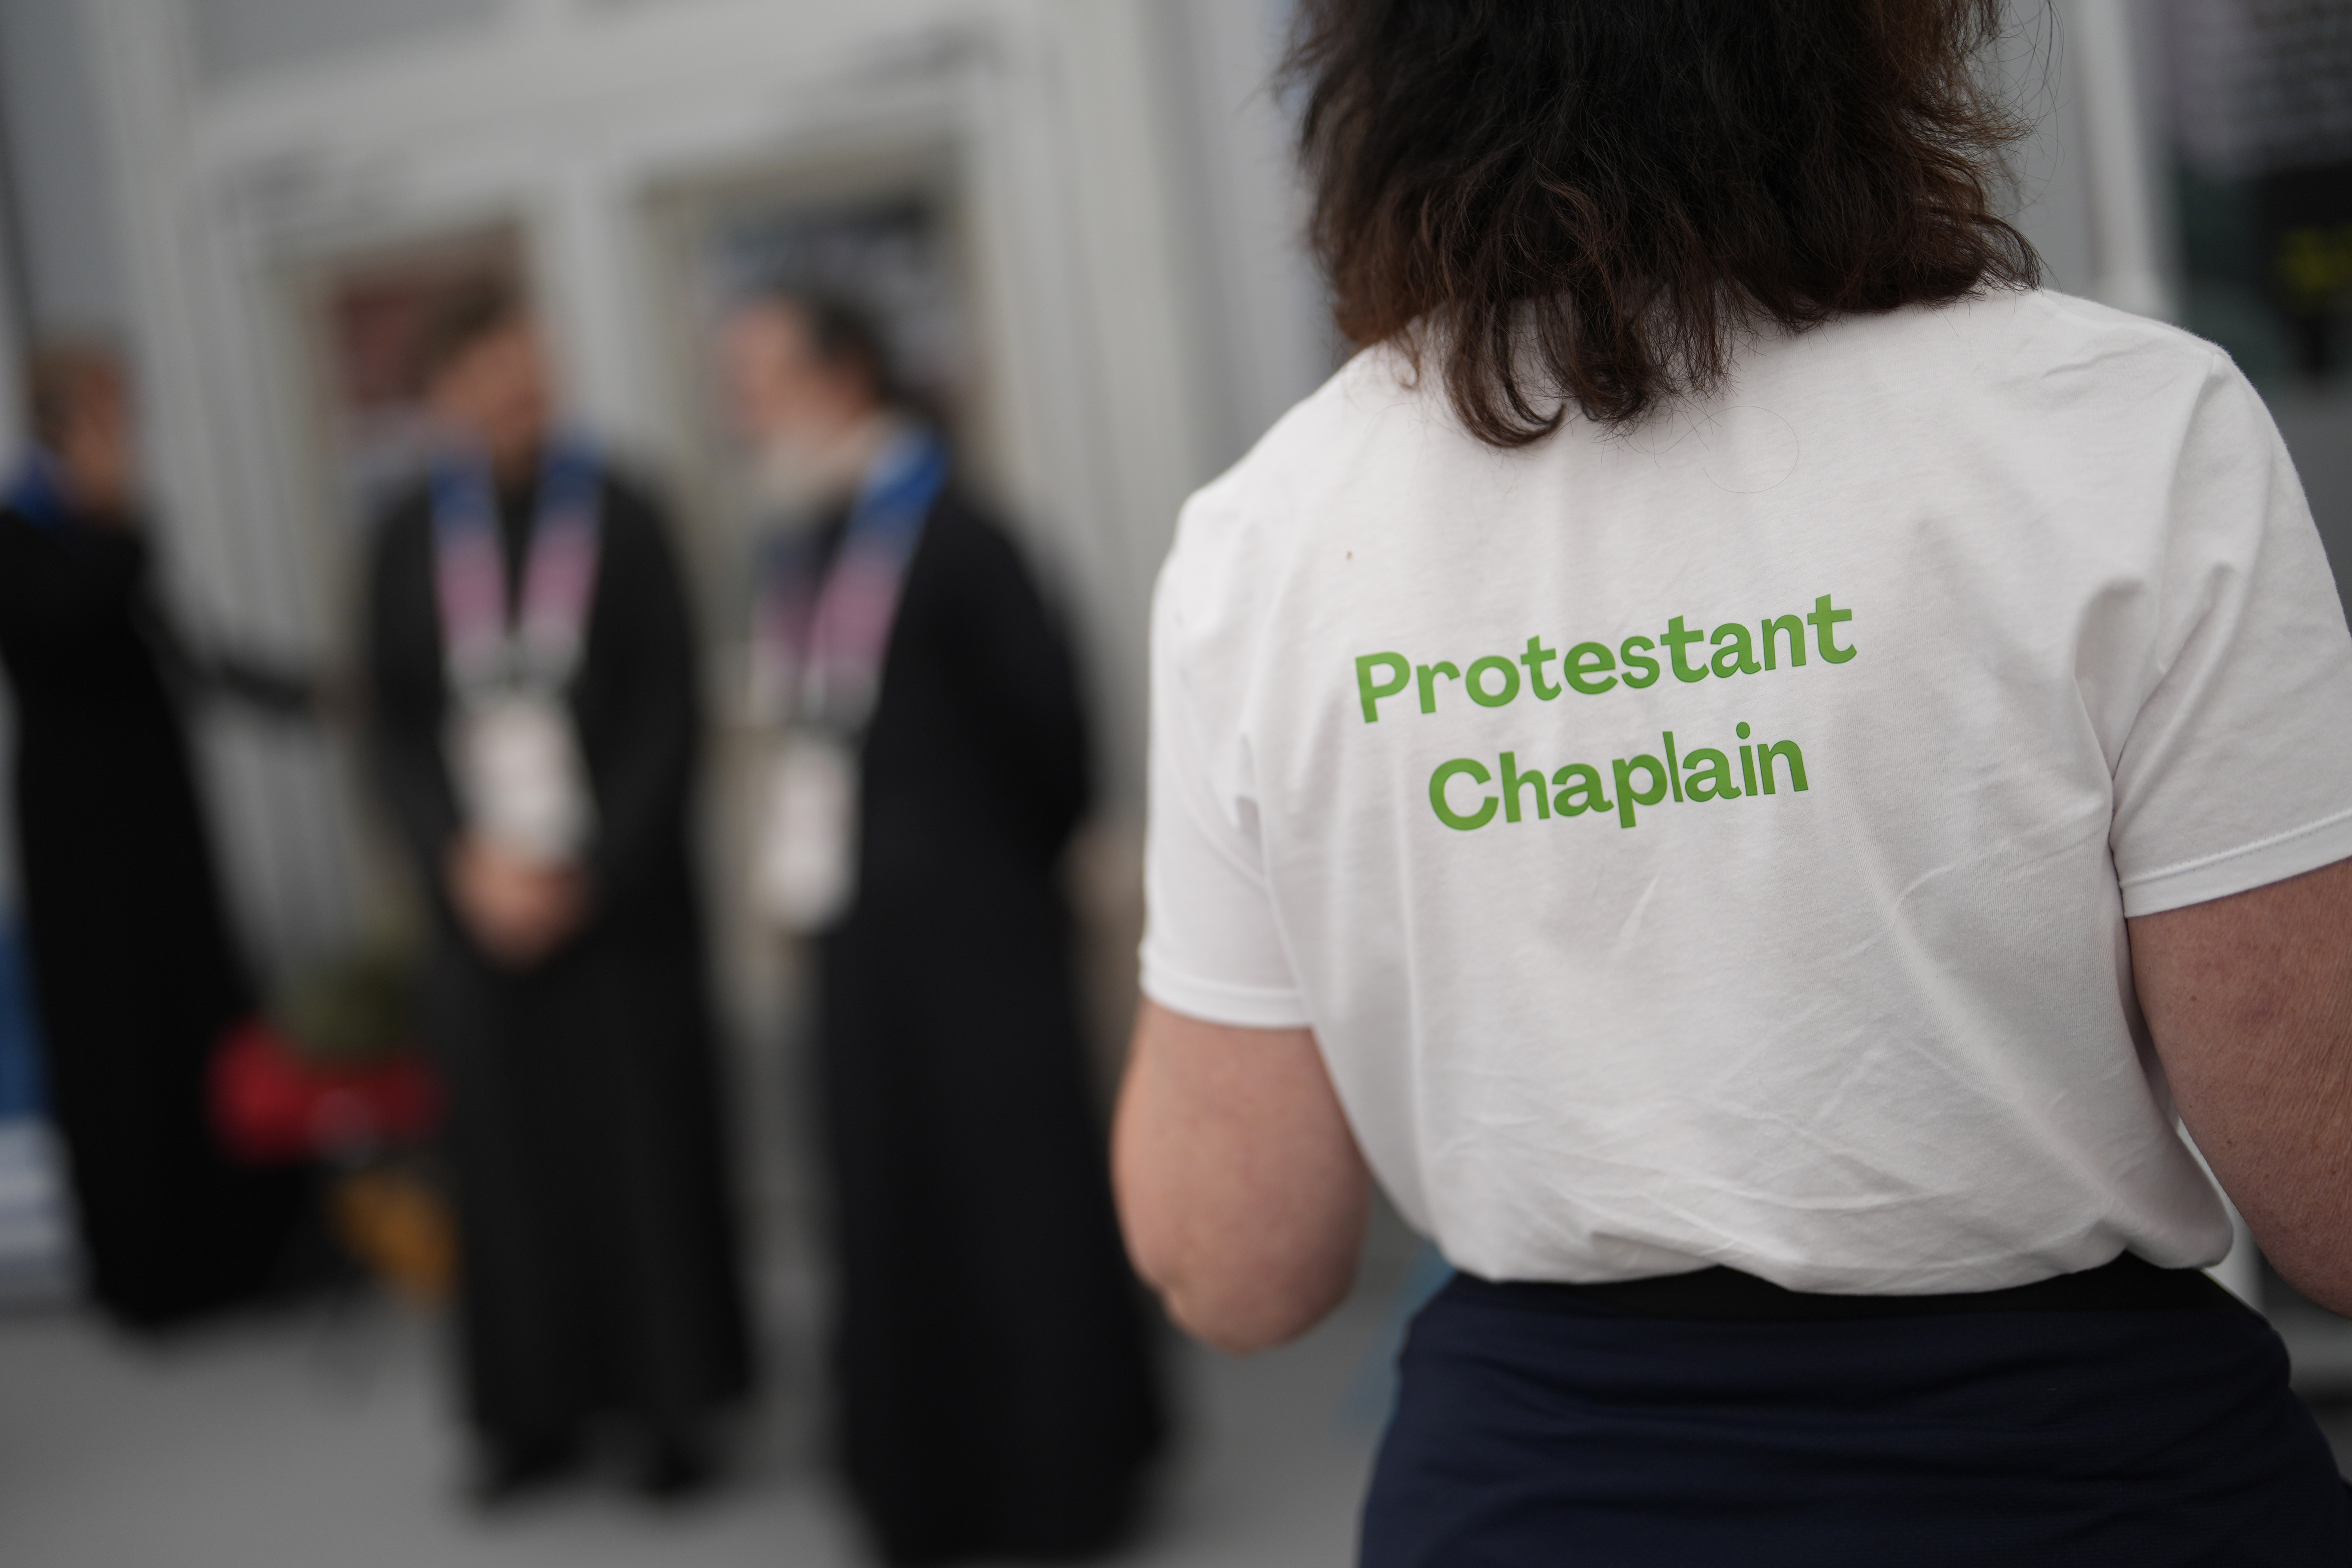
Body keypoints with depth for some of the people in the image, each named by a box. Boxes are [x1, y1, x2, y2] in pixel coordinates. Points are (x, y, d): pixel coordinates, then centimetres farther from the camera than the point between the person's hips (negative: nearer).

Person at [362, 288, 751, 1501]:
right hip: (481, 898, 2)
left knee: (644, 1136, 4)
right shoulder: (409, 537, 3)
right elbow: (391, 725, 4)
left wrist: (591, 867, -10)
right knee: (508, 1142, 7)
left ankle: (673, 1398, 18)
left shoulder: (618, 514, -4)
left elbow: (667, 715, -5)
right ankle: (539, 1406, 21)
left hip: (618, 895, -2)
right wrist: (465, 861, -8)